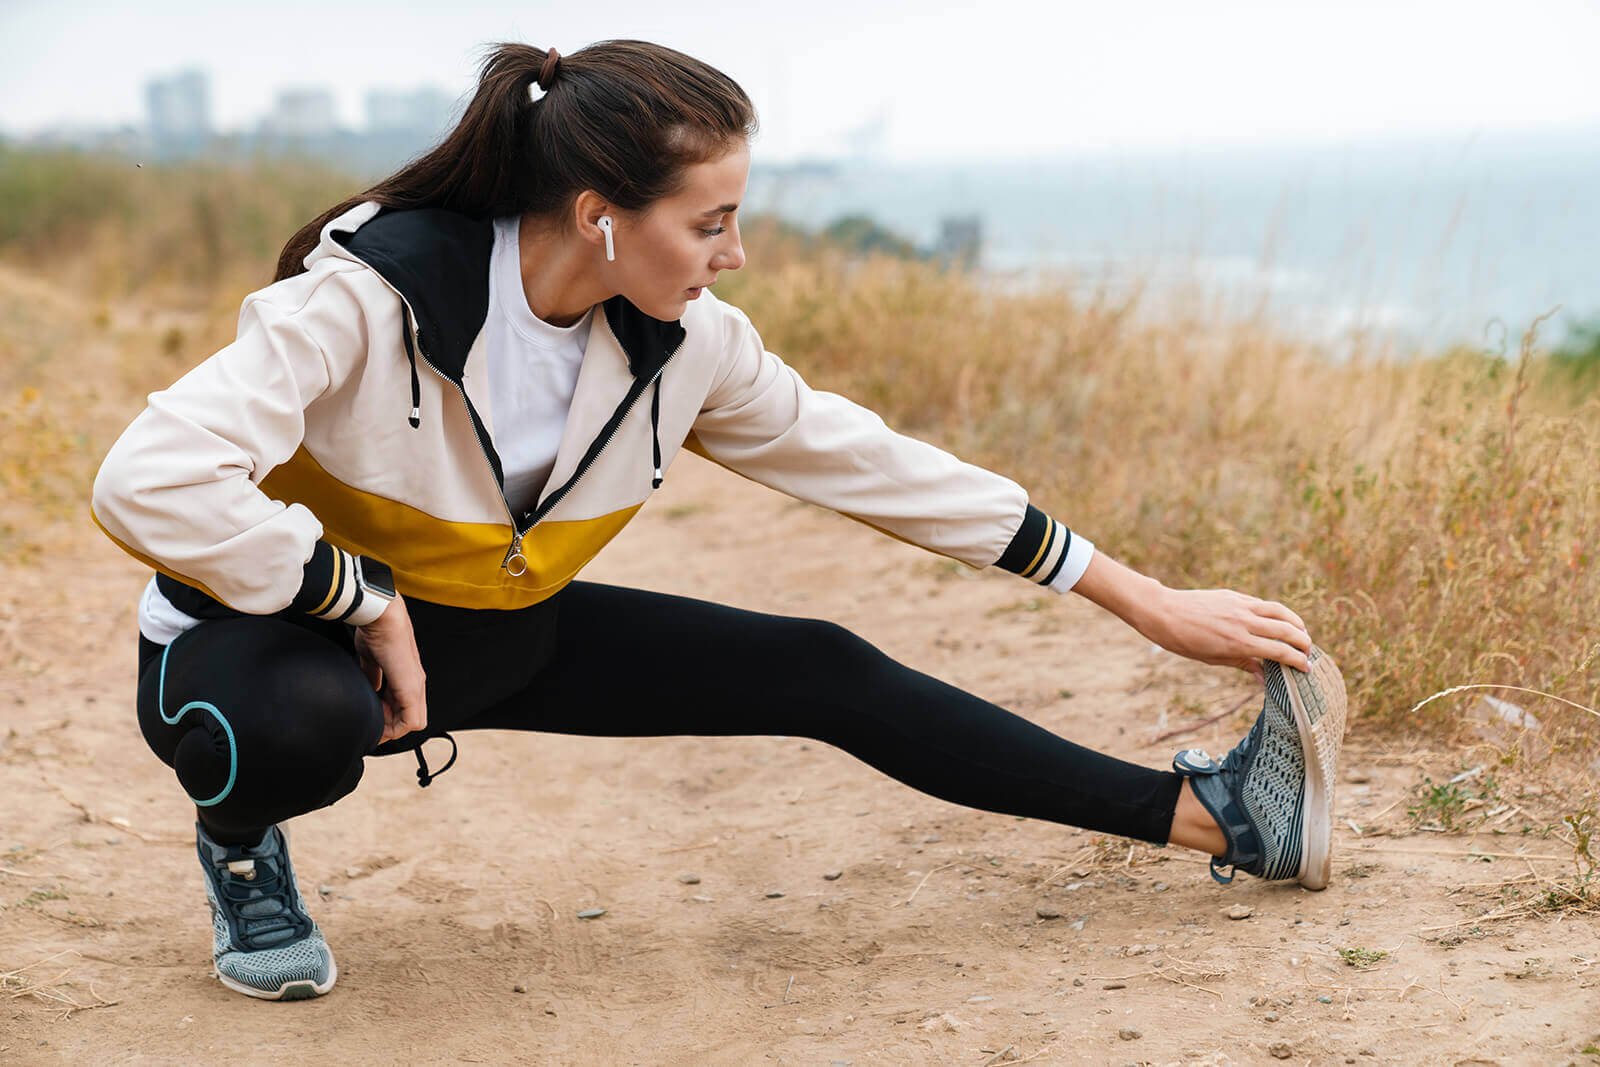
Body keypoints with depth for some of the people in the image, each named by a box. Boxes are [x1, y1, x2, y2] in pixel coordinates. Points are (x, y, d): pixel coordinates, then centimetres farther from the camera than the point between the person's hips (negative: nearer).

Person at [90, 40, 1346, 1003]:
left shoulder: (683, 344, -12)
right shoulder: (373, 294, -31)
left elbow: (875, 465, -4)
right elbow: (150, 480, -39)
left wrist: (1148, 600, -2)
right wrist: (367, 605, -31)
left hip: (499, 630, 5)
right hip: (292, 635, -5)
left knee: (823, 673, -5)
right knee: (295, 724, -43)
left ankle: (1210, 817, 1)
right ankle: (241, 840, -4)